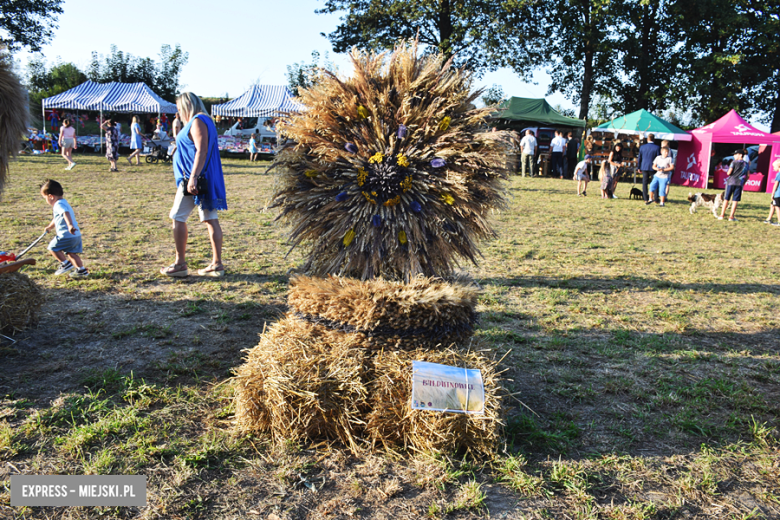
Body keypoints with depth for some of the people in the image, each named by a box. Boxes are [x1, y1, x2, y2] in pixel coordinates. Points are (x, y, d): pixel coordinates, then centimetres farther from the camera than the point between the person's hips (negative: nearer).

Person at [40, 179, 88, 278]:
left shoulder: (59, 205, -13)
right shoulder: (63, 203, 21)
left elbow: (66, 214, -36)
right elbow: (56, 219, 38)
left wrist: (70, 225, -53)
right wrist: (49, 227, 52)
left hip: (66, 236, -10)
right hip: (76, 235, 10)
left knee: (53, 247, 5)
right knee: (71, 253, 16)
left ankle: (66, 263, 6)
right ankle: (82, 270, 15)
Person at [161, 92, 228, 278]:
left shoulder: (197, 121, -11)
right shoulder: (204, 121, 20)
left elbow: (202, 151, -22)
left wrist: (193, 177, -27)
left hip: (193, 179, -10)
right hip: (206, 179, 10)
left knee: (178, 218, -2)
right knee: (211, 219, 6)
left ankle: (180, 264, 3)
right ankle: (217, 264, 7)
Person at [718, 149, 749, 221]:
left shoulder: (734, 162, -4)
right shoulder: (746, 164, 9)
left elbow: (728, 173, -10)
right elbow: (747, 176, 9)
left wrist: (728, 172, 11)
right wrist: (743, 182, 20)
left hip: (731, 182, -2)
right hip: (739, 183, 2)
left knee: (726, 199, 5)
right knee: (735, 200, 2)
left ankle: (722, 215, 6)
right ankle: (731, 216, 1)